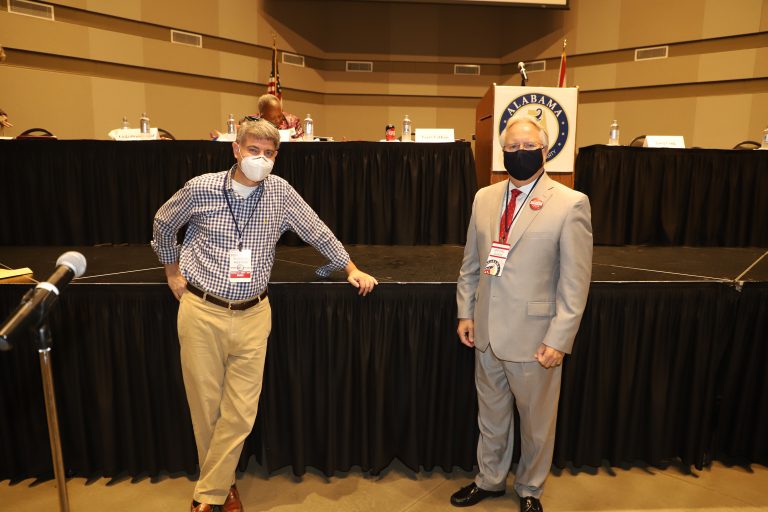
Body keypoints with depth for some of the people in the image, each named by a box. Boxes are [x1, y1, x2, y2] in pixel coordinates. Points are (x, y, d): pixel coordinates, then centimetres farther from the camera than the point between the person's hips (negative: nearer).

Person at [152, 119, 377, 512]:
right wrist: (173, 273, 13)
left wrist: (351, 268, 10)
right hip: (202, 312, 0)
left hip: (252, 315, 1)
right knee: (205, 406, 10)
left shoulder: (280, 192, -2)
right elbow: (163, 225, 13)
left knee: (241, 411, 3)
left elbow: (318, 231, 8)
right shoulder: (200, 188, -5)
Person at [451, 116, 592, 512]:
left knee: (536, 422, 15)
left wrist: (559, 339, -13)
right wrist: (466, 313, 7)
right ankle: (489, 479, 43)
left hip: (534, 338, -4)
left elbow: (575, 281, -11)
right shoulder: (484, 198, 5)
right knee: (491, 415, 21)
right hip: (487, 332, 4)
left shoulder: (571, 204, -10)